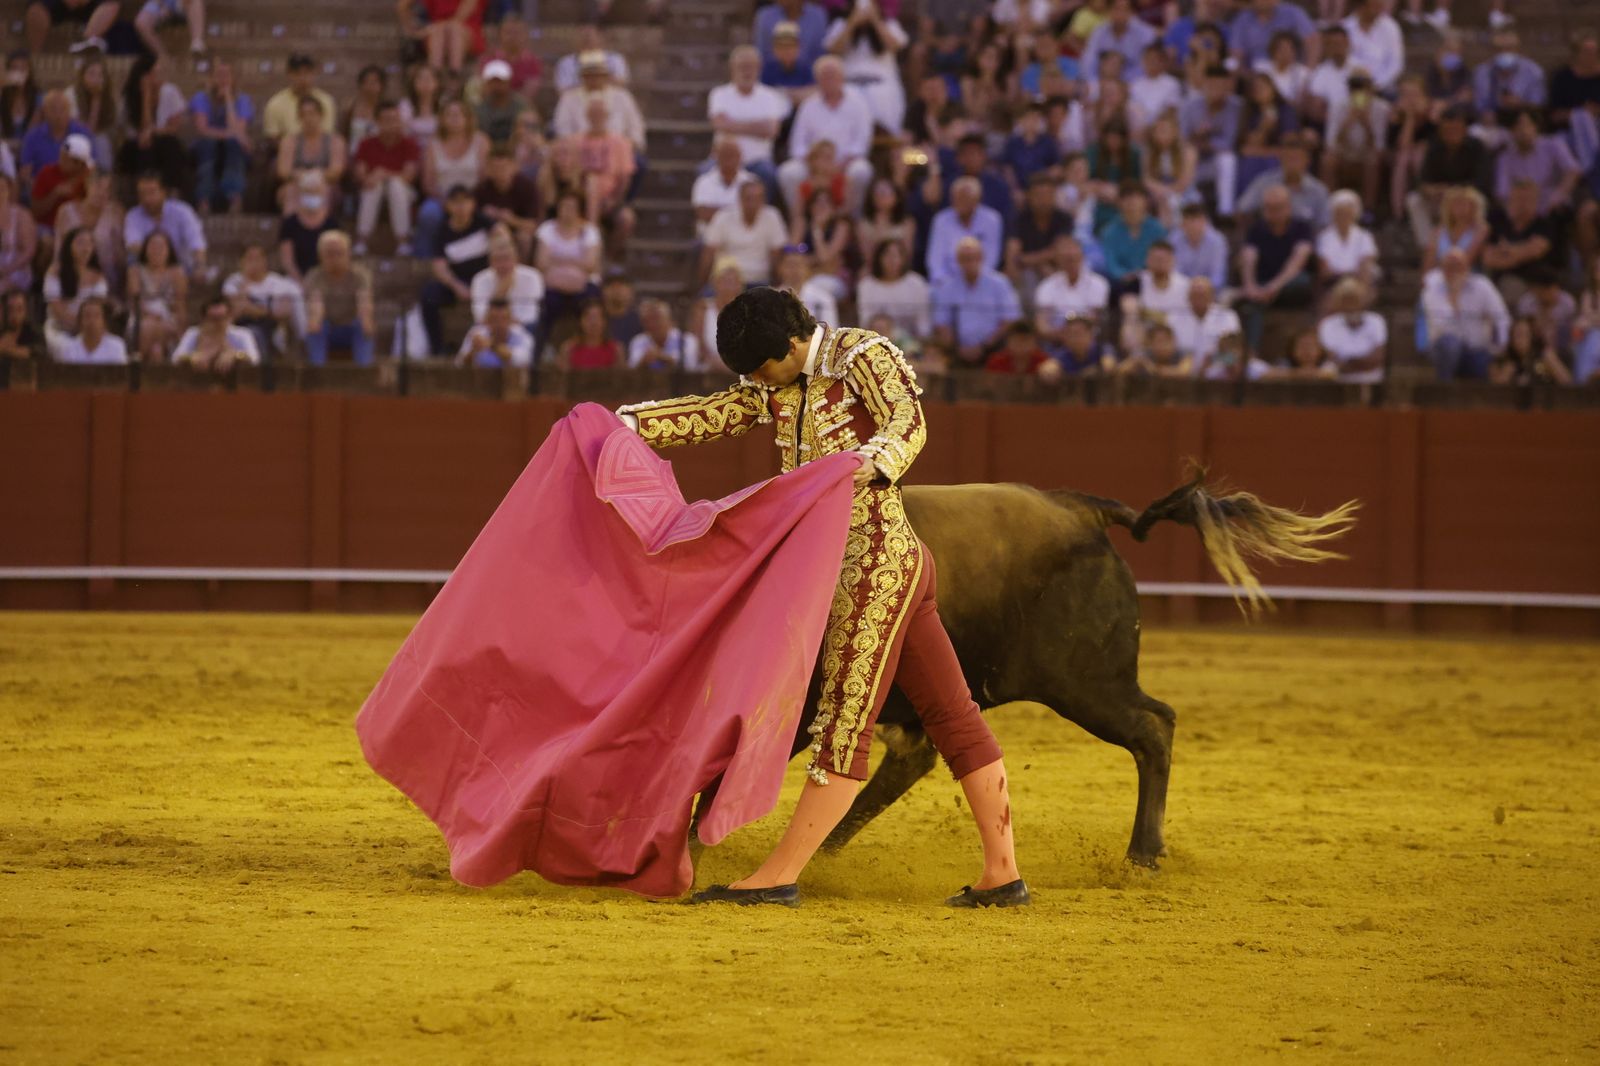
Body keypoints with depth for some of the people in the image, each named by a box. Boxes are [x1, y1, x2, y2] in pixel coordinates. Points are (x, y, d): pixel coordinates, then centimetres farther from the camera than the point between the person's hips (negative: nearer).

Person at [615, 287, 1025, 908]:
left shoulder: (864, 356, -9)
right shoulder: (782, 386, 16)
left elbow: (908, 426, -22)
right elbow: (712, 415, 19)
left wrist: (870, 461, -41)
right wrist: (625, 424, 10)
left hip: (878, 557, -10)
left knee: (844, 723, -7)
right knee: (952, 717, 8)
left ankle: (778, 877, -7)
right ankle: (1002, 874, 10)